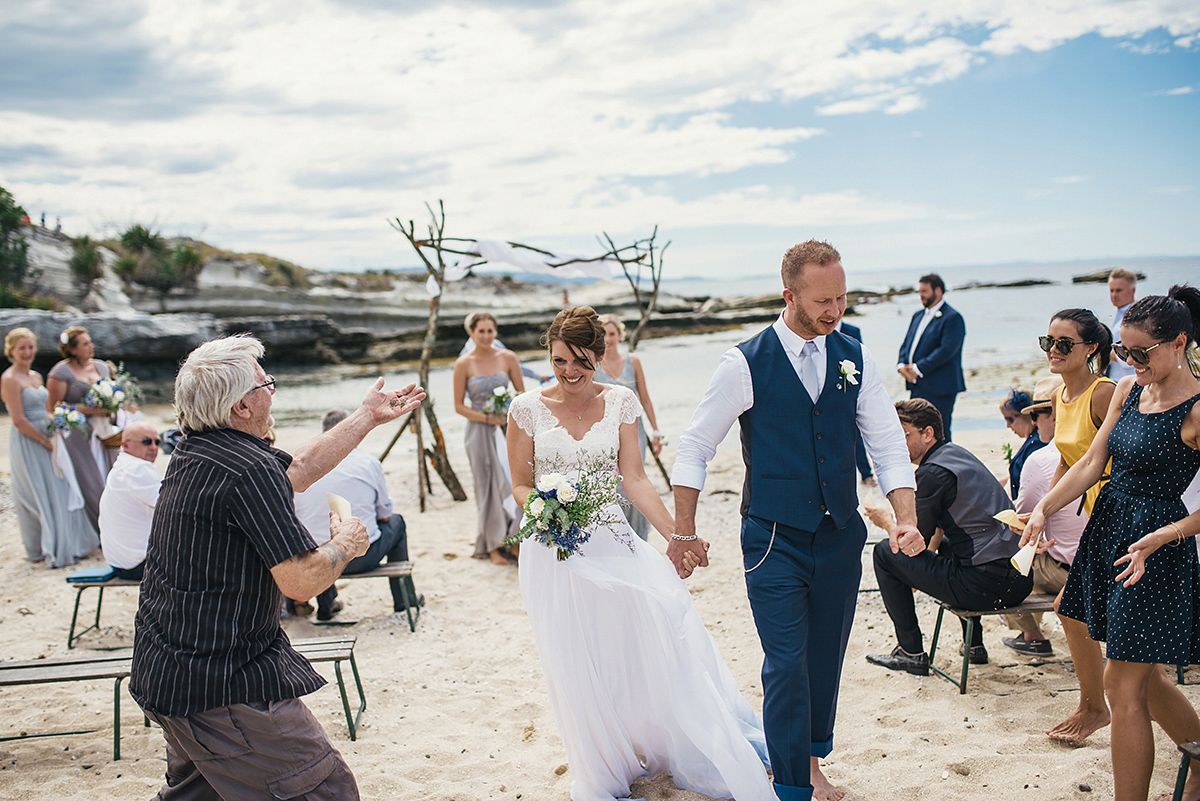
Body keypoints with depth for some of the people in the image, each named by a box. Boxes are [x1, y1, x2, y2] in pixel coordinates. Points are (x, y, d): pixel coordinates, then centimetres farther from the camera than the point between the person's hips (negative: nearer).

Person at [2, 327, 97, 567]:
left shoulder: (35, 376, 11)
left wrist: (53, 436, 4)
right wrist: (46, 441, -13)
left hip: (45, 440, 8)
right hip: (27, 445, -8)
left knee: (57, 491, 12)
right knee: (38, 497, 1)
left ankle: (65, 545, 23)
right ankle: (43, 550, 13)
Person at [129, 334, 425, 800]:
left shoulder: (194, 452, 7)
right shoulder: (250, 470, -22)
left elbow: (296, 470, 19)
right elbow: (302, 581, -23)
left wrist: (367, 418, 25)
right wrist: (345, 545, -3)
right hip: (223, 682, -10)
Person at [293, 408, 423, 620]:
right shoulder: (368, 462, -4)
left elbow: (294, 517, 11)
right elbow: (385, 514, 5)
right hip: (361, 559, -2)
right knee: (396, 522, 26)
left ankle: (325, 604, 42)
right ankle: (405, 599, 35)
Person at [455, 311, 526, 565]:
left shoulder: (508, 358, 3)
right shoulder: (464, 364, -1)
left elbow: (522, 394, 9)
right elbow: (459, 405, 1)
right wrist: (486, 418, -12)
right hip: (480, 431, -1)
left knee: (516, 482, -6)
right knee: (490, 487, 3)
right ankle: (493, 546, 13)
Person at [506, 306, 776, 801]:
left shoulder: (620, 402, 3)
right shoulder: (528, 408, -1)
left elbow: (634, 478, 1)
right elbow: (520, 485, 4)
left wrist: (675, 535, -7)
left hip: (613, 543, 1)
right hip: (554, 551, -1)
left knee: (660, 634, -7)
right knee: (577, 664, 3)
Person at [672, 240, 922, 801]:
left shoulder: (855, 359, 3)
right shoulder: (746, 364, -10)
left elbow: (888, 445, 5)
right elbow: (694, 448, -4)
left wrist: (906, 519, -10)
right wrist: (684, 534, -5)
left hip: (841, 538, 4)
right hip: (775, 539, -4)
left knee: (826, 659, 14)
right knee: (787, 665, -6)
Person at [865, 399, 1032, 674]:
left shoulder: (932, 472, -11)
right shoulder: (956, 453, 17)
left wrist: (885, 522, 13)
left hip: (984, 586, -9)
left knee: (884, 553, 3)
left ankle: (911, 653, 7)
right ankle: (974, 645, 37)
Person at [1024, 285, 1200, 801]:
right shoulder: (1127, 391, 7)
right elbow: (1092, 463, 7)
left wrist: (1156, 540, -25)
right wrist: (1044, 507, -5)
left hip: (1155, 549, -8)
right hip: (1106, 528, 8)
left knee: (1123, 684, -2)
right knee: (1143, 675, 19)